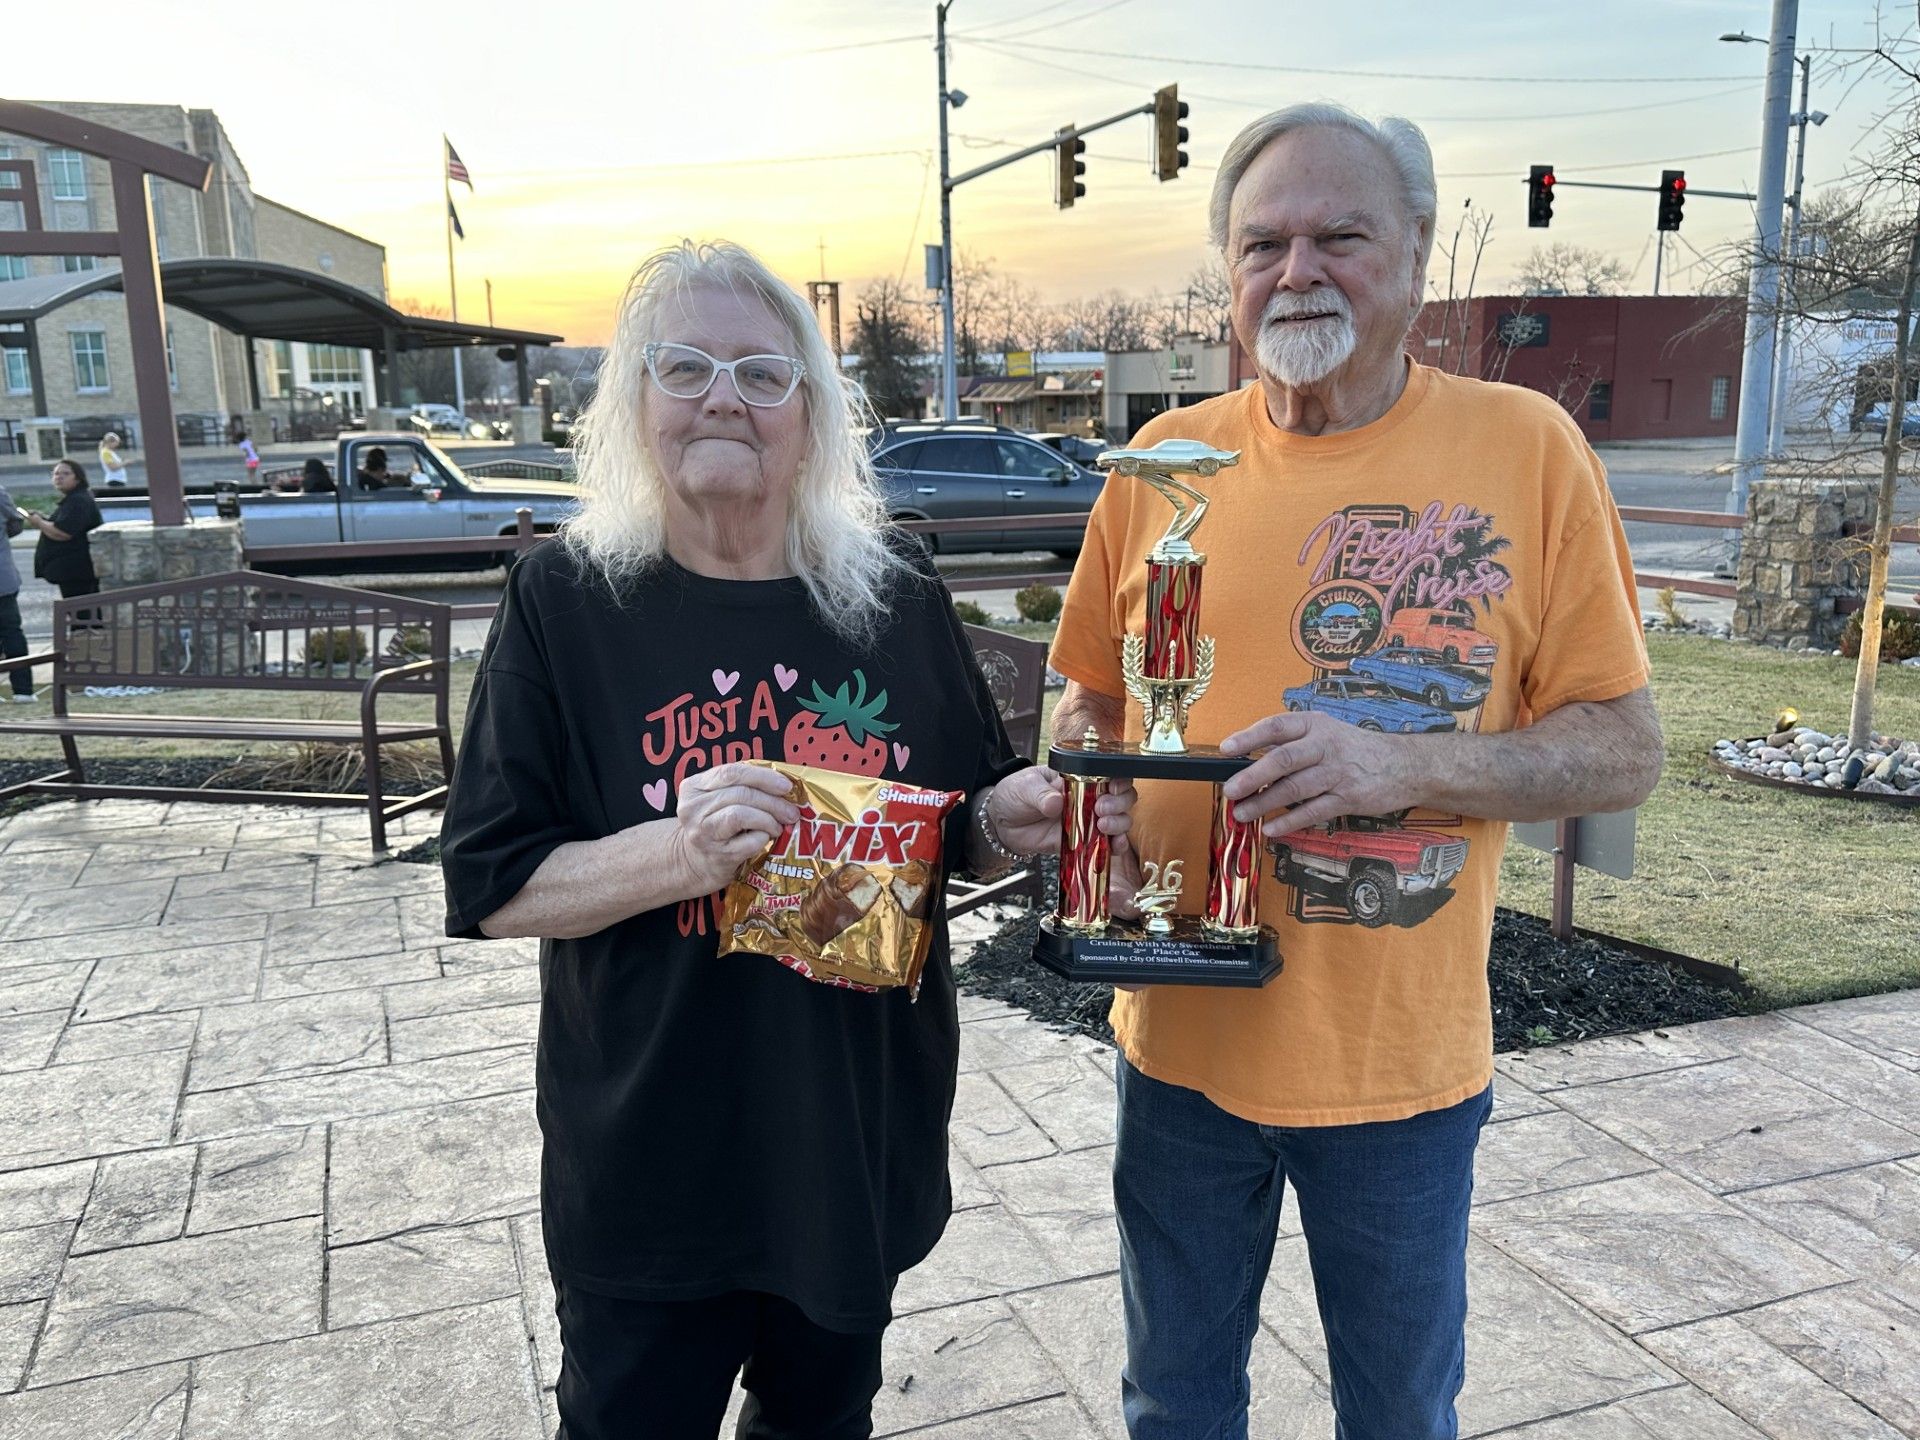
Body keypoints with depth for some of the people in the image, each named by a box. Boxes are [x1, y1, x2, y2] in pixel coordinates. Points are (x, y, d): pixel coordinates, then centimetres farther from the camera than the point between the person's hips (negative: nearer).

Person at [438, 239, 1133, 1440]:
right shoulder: (567, 601, -9)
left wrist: (1006, 824, -16)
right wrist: (679, 852, -27)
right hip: (648, 1173, -2)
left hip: (865, 1149, 3)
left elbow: (965, 835, 7)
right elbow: (491, 890, -10)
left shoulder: (898, 594, -3)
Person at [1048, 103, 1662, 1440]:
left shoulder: (1525, 446, -8)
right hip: (1183, 1034, 2)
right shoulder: (1167, 456, -1)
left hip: (1402, 1060, -2)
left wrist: (1398, 762, -24)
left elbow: (1626, 751, -8)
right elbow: (1091, 699, 9)